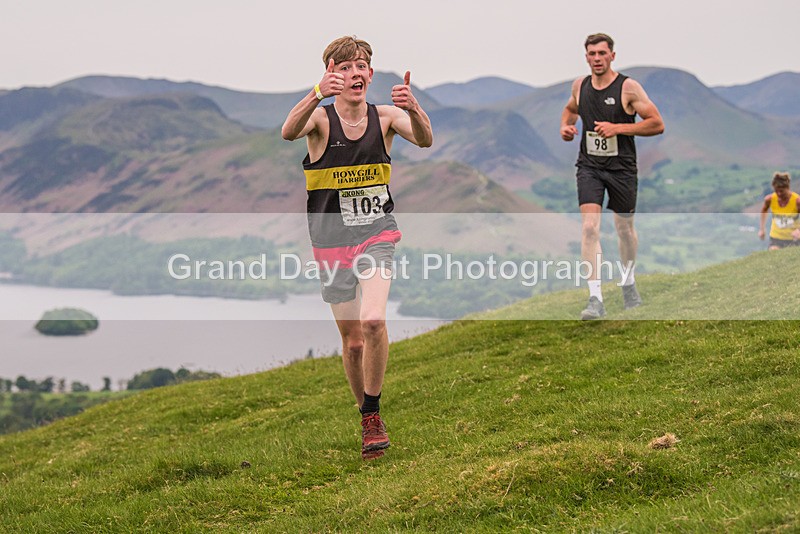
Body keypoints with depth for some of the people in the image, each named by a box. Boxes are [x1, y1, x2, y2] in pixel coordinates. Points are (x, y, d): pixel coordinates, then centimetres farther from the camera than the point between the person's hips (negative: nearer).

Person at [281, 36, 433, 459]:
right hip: (332, 240, 0)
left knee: (373, 321, -23)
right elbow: (288, 133, -29)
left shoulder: (386, 117, -1)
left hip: (377, 233, 0)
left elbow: (425, 141, -20)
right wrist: (317, 94, -47)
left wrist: (414, 110, -42)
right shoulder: (320, 117, -6)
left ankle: (374, 414, -7)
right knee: (351, 340, 8)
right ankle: (366, 418, 29)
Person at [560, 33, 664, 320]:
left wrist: (617, 128, -19)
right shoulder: (580, 85, 3)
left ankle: (628, 281, 42)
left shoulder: (629, 87, -10)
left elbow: (657, 124, -11)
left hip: (621, 167, -2)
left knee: (624, 228, 14)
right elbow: (570, 108, 27)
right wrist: (566, 125, 4)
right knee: (589, 227, -15)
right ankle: (595, 299, -17)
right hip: (589, 166, 2)